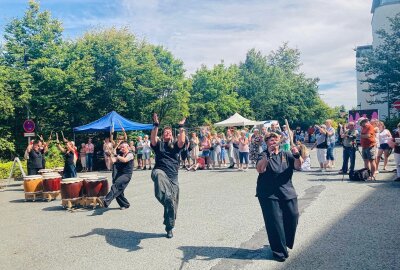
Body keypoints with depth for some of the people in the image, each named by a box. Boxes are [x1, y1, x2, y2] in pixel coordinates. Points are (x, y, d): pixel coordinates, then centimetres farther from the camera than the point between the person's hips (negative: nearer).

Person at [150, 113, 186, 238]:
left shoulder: (176, 145, 17)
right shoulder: (159, 144, 14)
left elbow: (182, 141, -5)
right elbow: (152, 138, -7)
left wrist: (181, 127, -4)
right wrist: (156, 125, -14)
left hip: (173, 176, 2)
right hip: (160, 171, -2)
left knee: (172, 204, 3)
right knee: (158, 175, -43)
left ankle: (169, 228, 20)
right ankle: (165, 198, -66)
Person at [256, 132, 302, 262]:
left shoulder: (286, 154, 9)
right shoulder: (264, 155, -2)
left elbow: (298, 166, -3)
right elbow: (260, 169, -20)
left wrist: (297, 155, -23)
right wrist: (269, 154, -31)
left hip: (287, 192, 4)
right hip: (268, 194, -4)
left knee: (293, 216, 3)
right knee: (275, 221, -5)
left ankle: (286, 243, 30)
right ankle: (279, 251, 9)